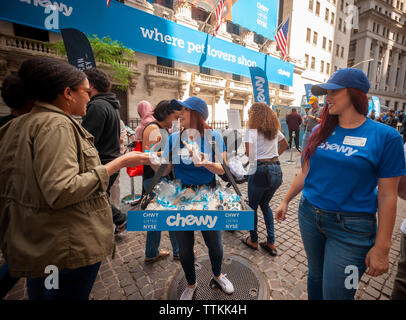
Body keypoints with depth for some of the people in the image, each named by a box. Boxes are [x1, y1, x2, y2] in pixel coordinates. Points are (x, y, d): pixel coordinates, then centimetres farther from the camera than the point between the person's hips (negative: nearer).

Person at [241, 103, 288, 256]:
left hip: (261, 171, -7)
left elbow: (248, 152, -20)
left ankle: (253, 240, 28)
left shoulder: (252, 129, -7)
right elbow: (284, 144, 27)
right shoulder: (274, 129, 13)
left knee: (253, 207, 13)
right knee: (265, 204, 22)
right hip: (276, 170, 7)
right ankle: (271, 243, 24)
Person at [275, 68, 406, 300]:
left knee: (335, 294, 7)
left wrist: (381, 247, -7)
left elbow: (387, 195, -8)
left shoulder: (385, 136, -9)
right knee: (315, 275, 22)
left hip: (351, 227, -3)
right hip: (309, 215, 4)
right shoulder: (321, 131, 3)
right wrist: (286, 201, 13)